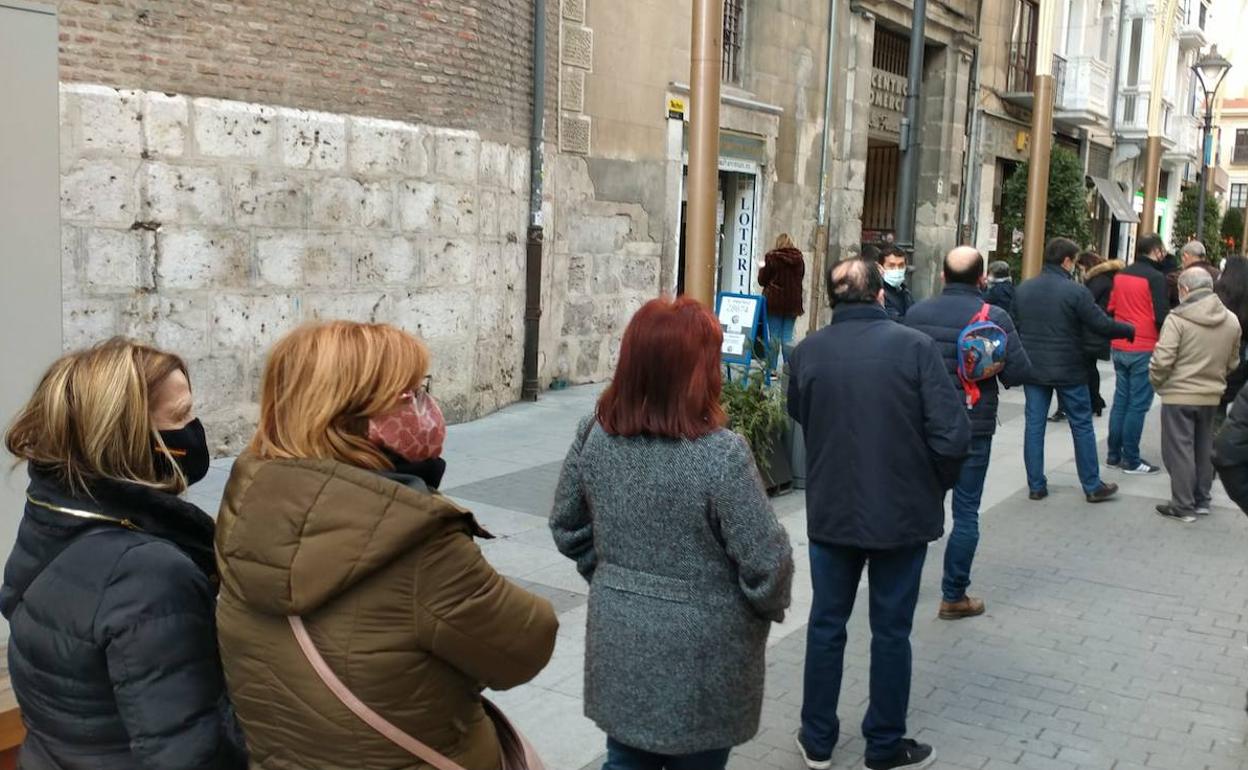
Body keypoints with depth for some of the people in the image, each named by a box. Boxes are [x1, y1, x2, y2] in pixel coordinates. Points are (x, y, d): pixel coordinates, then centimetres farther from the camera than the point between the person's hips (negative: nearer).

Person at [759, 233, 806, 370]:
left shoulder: (771, 257, -8)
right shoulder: (799, 259, 2)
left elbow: (762, 280, -2)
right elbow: (800, 278, 14)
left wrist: (762, 268, 16)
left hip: (774, 302, -2)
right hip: (793, 303, 3)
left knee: (774, 337, 3)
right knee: (788, 337, 7)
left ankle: (771, 368, 5)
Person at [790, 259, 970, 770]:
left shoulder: (808, 352, -6)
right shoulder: (914, 346, -13)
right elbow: (952, 436, -15)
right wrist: (938, 484, 2)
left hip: (830, 509, 2)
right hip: (902, 511, -2)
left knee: (826, 624, 15)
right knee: (891, 630, 11)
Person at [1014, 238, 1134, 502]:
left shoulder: (1023, 289, 4)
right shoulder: (1075, 291, -13)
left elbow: (1014, 327, 11)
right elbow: (1102, 325, -13)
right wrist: (1132, 330, 3)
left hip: (1032, 369, 4)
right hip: (1068, 371, -4)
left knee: (1034, 425, 8)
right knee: (1082, 426, 7)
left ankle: (1036, 485, 10)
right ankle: (1092, 486, 14)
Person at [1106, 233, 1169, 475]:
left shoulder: (1120, 275, 8)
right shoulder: (1155, 277, -12)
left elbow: (1111, 308, 14)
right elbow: (1161, 316, -16)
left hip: (1119, 348, 7)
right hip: (1144, 349, -7)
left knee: (1120, 401, 13)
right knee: (1138, 405, -1)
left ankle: (1114, 456, 17)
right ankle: (1131, 461, 2)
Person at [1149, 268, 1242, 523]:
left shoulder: (1178, 318, -17)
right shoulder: (1231, 320, 2)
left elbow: (1162, 360, -19)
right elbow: (1232, 362, 10)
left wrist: (1156, 383, -2)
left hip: (1179, 395, -6)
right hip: (1212, 396, 6)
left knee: (1179, 450, 2)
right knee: (1204, 449, 18)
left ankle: (1183, 506, 6)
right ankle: (1202, 500, 27)